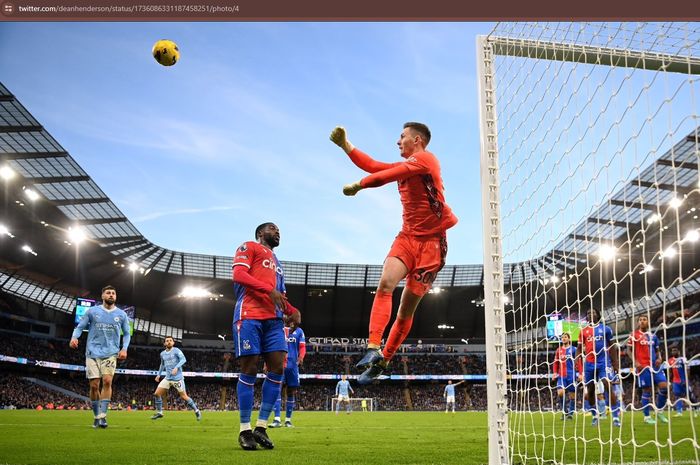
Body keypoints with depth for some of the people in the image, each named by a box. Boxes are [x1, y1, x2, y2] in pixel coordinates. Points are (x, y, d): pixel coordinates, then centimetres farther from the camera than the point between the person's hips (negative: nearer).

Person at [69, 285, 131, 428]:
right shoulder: (92, 311, 5)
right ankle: (97, 416, 13)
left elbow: (127, 333, 17)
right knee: (94, 385, -2)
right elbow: (80, 327, 5)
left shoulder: (121, 314, 8)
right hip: (93, 352, 0)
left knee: (107, 381, -18)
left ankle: (103, 415, -14)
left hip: (111, 353, 0)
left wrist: (124, 348, 1)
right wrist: (74, 337, -16)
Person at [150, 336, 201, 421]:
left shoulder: (176, 350, -7)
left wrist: (176, 367, -33)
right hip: (167, 378, 6)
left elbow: (183, 359, -20)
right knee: (157, 393, -1)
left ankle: (197, 411, 10)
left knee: (184, 397, -5)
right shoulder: (162, 354, 11)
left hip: (178, 378, -6)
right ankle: (159, 412, 14)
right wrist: (159, 374, 22)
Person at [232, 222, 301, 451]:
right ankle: (245, 430, 1)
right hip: (249, 316, -7)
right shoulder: (249, 247, 9)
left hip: (274, 319, 7)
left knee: (277, 369, -3)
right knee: (249, 370, -6)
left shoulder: (276, 262, 31)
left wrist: (292, 311, 8)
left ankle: (261, 427, 3)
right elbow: (238, 274, -9)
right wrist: (269, 289, -18)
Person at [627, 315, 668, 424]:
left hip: (655, 365, 5)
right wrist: (635, 362, -14)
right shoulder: (634, 335, 0)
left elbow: (657, 351, 22)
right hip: (642, 366, -5)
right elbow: (629, 350, -1)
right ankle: (647, 416, 7)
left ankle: (659, 411, 12)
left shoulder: (653, 336, 15)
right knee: (646, 391, -3)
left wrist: (659, 358, 0)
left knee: (664, 386, -6)